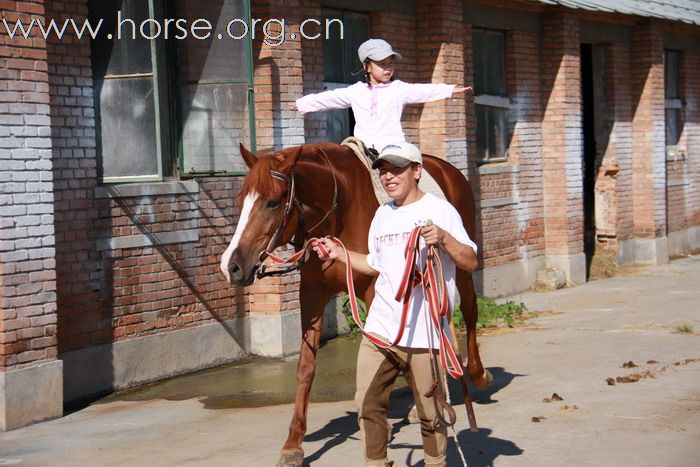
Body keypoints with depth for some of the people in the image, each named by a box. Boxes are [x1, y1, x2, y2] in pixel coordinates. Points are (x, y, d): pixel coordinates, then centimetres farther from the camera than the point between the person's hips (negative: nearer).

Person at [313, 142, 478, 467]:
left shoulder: (439, 210, -4)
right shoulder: (382, 214, 14)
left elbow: (470, 262, -8)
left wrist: (444, 238, -24)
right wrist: (338, 253, 18)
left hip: (423, 333, -6)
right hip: (379, 328, 6)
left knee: (430, 413, 3)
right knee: (368, 405, 5)